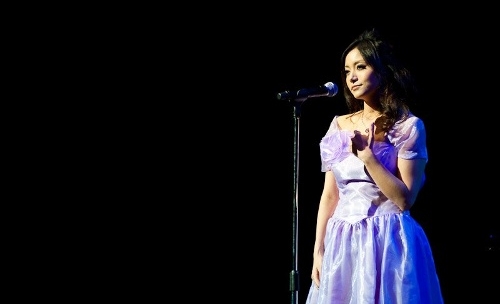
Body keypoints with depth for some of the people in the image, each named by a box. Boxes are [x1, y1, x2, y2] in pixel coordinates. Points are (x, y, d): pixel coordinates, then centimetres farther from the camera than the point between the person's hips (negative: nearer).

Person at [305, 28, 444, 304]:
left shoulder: (408, 126, -4)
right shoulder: (339, 126, 10)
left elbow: (405, 198, -11)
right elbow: (329, 195, 10)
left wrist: (366, 155, -15)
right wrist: (318, 251, 5)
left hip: (388, 243, -4)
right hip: (342, 244, 5)